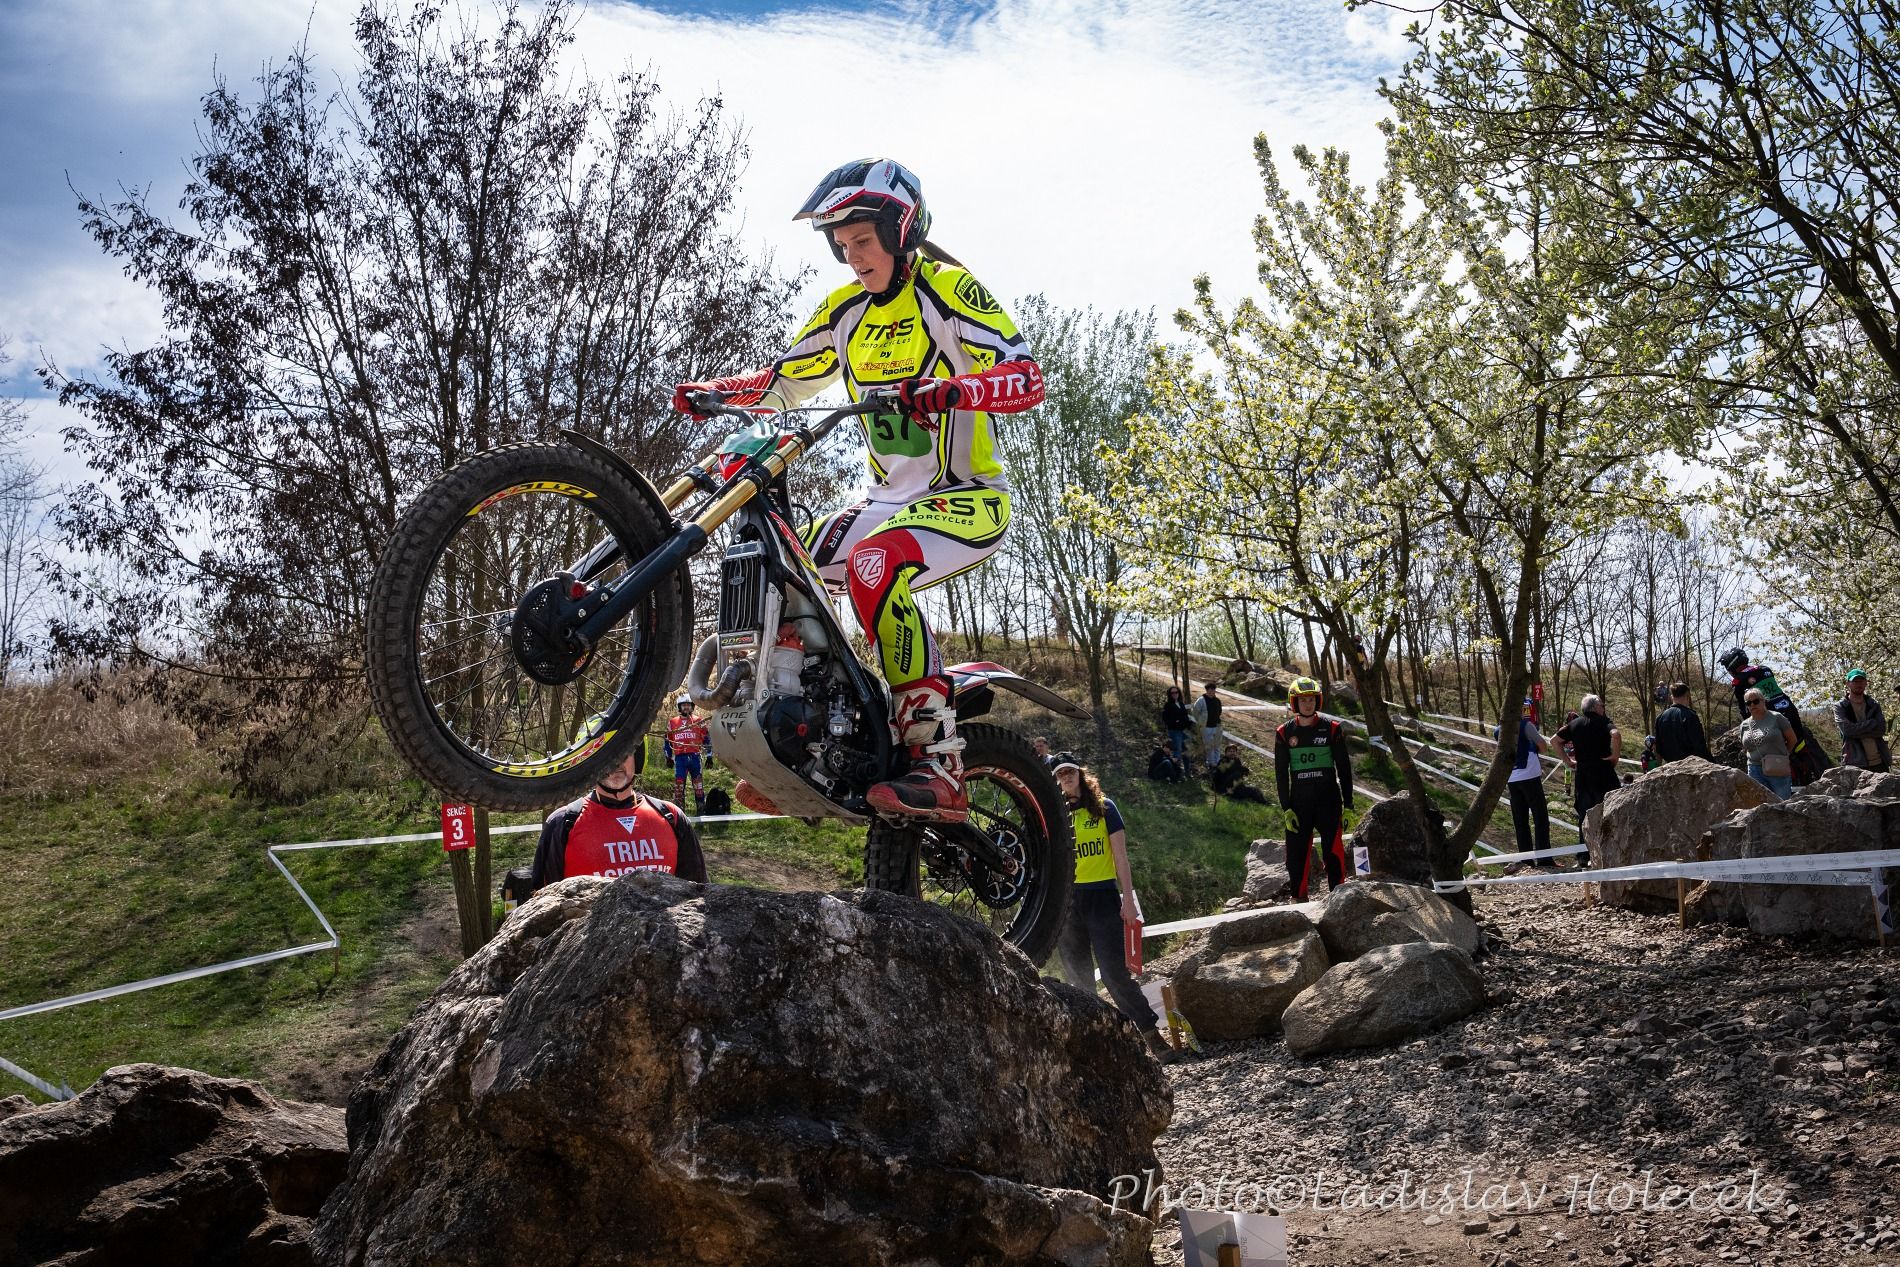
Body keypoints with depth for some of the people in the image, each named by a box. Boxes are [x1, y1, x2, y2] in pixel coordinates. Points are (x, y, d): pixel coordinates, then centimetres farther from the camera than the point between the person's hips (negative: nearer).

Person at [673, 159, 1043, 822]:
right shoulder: (847, 307, 11)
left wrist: (954, 389, -43)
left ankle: (937, 761, -32)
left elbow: (1028, 376, -24)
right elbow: (785, 377, 18)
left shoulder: (945, 287, -12)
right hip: (890, 499, 8)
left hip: (967, 497, -8)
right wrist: (713, 389, -1)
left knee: (874, 569, -35)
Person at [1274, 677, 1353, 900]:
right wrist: (1286, 808, -2)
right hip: (1299, 803, 1)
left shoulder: (1332, 729, 0)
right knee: (1297, 855, 3)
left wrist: (1347, 804, 0)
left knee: (1334, 853, -5)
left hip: (1329, 800, -1)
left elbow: (1344, 768, 4)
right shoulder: (1284, 733, 3)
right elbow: (1281, 773, 5)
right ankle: (1299, 901, 14)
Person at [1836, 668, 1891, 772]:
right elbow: (1847, 729, -14)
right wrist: (1871, 724, -11)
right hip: (1854, 763, -4)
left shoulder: (1874, 704, 12)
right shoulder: (1840, 707, 2)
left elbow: (1881, 729, -2)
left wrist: (1857, 730, -11)